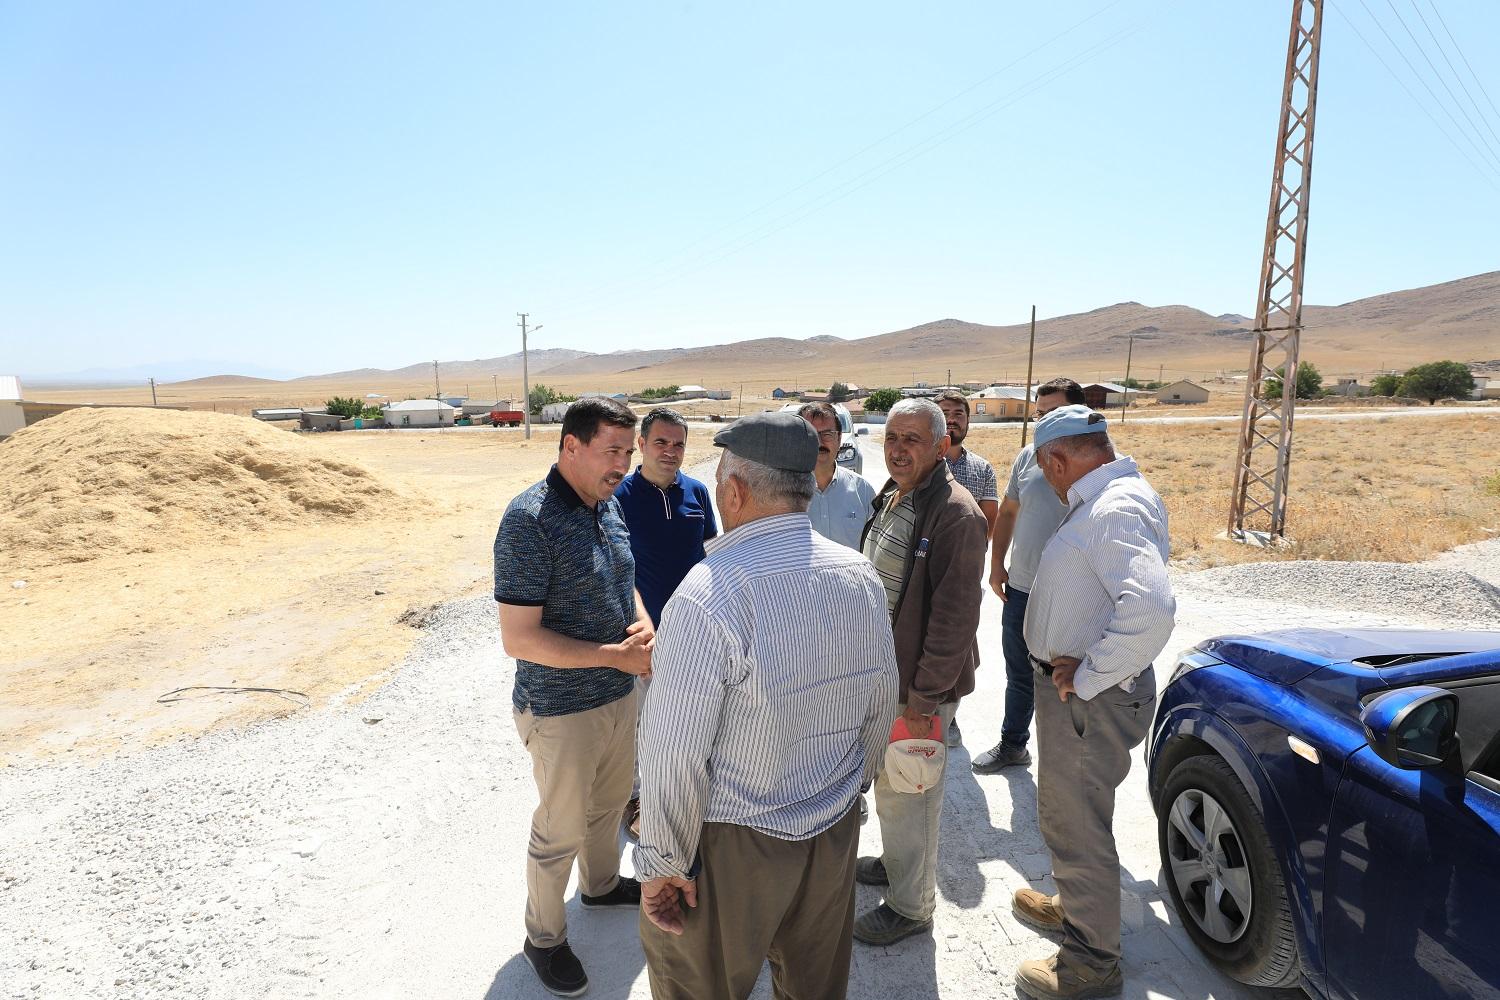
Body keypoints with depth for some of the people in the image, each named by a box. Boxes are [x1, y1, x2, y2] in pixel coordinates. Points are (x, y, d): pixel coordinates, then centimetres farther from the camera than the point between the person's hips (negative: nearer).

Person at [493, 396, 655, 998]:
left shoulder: (609, 503, -1)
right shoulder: (530, 520, -25)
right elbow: (519, 638, -25)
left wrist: (643, 625, -8)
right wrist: (616, 655, -25)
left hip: (619, 695, 8)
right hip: (560, 709, -7)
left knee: (609, 801, 27)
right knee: (561, 829, 12)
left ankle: (600, 884, 54)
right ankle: (544, 938, 37)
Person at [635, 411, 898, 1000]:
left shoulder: (709, 595, -27)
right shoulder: (863, 577, -6)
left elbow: (675, 753, -24)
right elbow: (881, 707, 4)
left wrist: (662, 863, -10)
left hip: (731, 843, -6)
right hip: (835, 835, 6)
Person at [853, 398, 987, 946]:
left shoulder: (955, 514, -22)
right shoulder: (890, 498, 6)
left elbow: (955, 615, -23)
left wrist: (924, 695, -20)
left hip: (920, 683, -9)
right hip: (881, 671, 9)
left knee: (906, 794, 6)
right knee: (888, 782, 24)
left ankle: (911, 906, 26)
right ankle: (895, 862, 46)